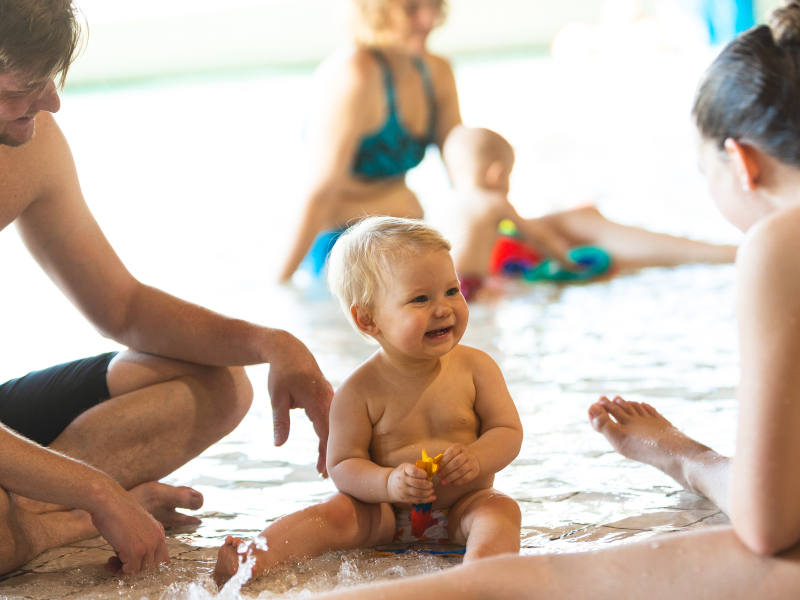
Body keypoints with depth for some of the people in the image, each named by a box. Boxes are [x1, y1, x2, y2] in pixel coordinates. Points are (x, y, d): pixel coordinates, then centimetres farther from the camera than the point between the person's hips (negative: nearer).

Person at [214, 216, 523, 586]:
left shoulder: (476, 368, -2)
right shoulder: (362, 390, -9)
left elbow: (508, 431, 0)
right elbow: (343, 466, -8)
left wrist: (477, 459, -24)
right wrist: (388, 483, -30)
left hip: (464, 505, 1)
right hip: (387, 514, 0)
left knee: (501, 511, -29)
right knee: (334, 515, -24)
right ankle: (251, 562, -37)